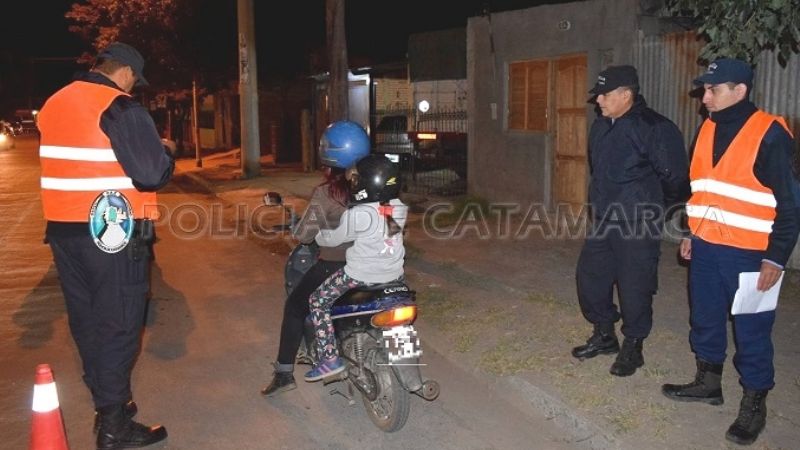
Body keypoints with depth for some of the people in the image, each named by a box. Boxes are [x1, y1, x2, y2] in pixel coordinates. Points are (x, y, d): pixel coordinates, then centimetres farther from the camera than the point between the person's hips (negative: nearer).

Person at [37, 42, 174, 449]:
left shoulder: (54, 104, 11)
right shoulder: (120, 108, -14)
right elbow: (153, 173, -18)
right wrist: (166, 158, 1)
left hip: (63, 228, 8)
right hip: (114, 231, -7)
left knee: (86, 321, 15)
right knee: (118, 325, 0)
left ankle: (107, 402, 29)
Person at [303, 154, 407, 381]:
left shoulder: (359, 214, -22)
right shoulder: (399, 209, -3)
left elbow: (334, 238, -9)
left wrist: (315, 235, 13)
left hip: (361, 276, -7)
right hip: (394, 275, 7)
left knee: (318, 301, 9)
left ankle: (329, 359, 4)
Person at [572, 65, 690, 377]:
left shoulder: (655, 128, -16)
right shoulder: (600, 127, 8)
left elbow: (675, 177, -12)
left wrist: (653, 205, 2)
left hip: (638, 225, -7)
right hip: (602, 221, 8)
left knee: (634, 287, 1)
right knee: (590, 276, 12)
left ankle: (633, 347, 20)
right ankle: (604, 335, 31)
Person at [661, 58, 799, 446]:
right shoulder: (708, 129, 9)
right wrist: (691, 234, 18)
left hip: (748, 254, -6)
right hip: (705, 248, 7)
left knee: (751, 331, 3)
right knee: (705, 319, 17)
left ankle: (754, 403, 19)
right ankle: (707, 382, 34)